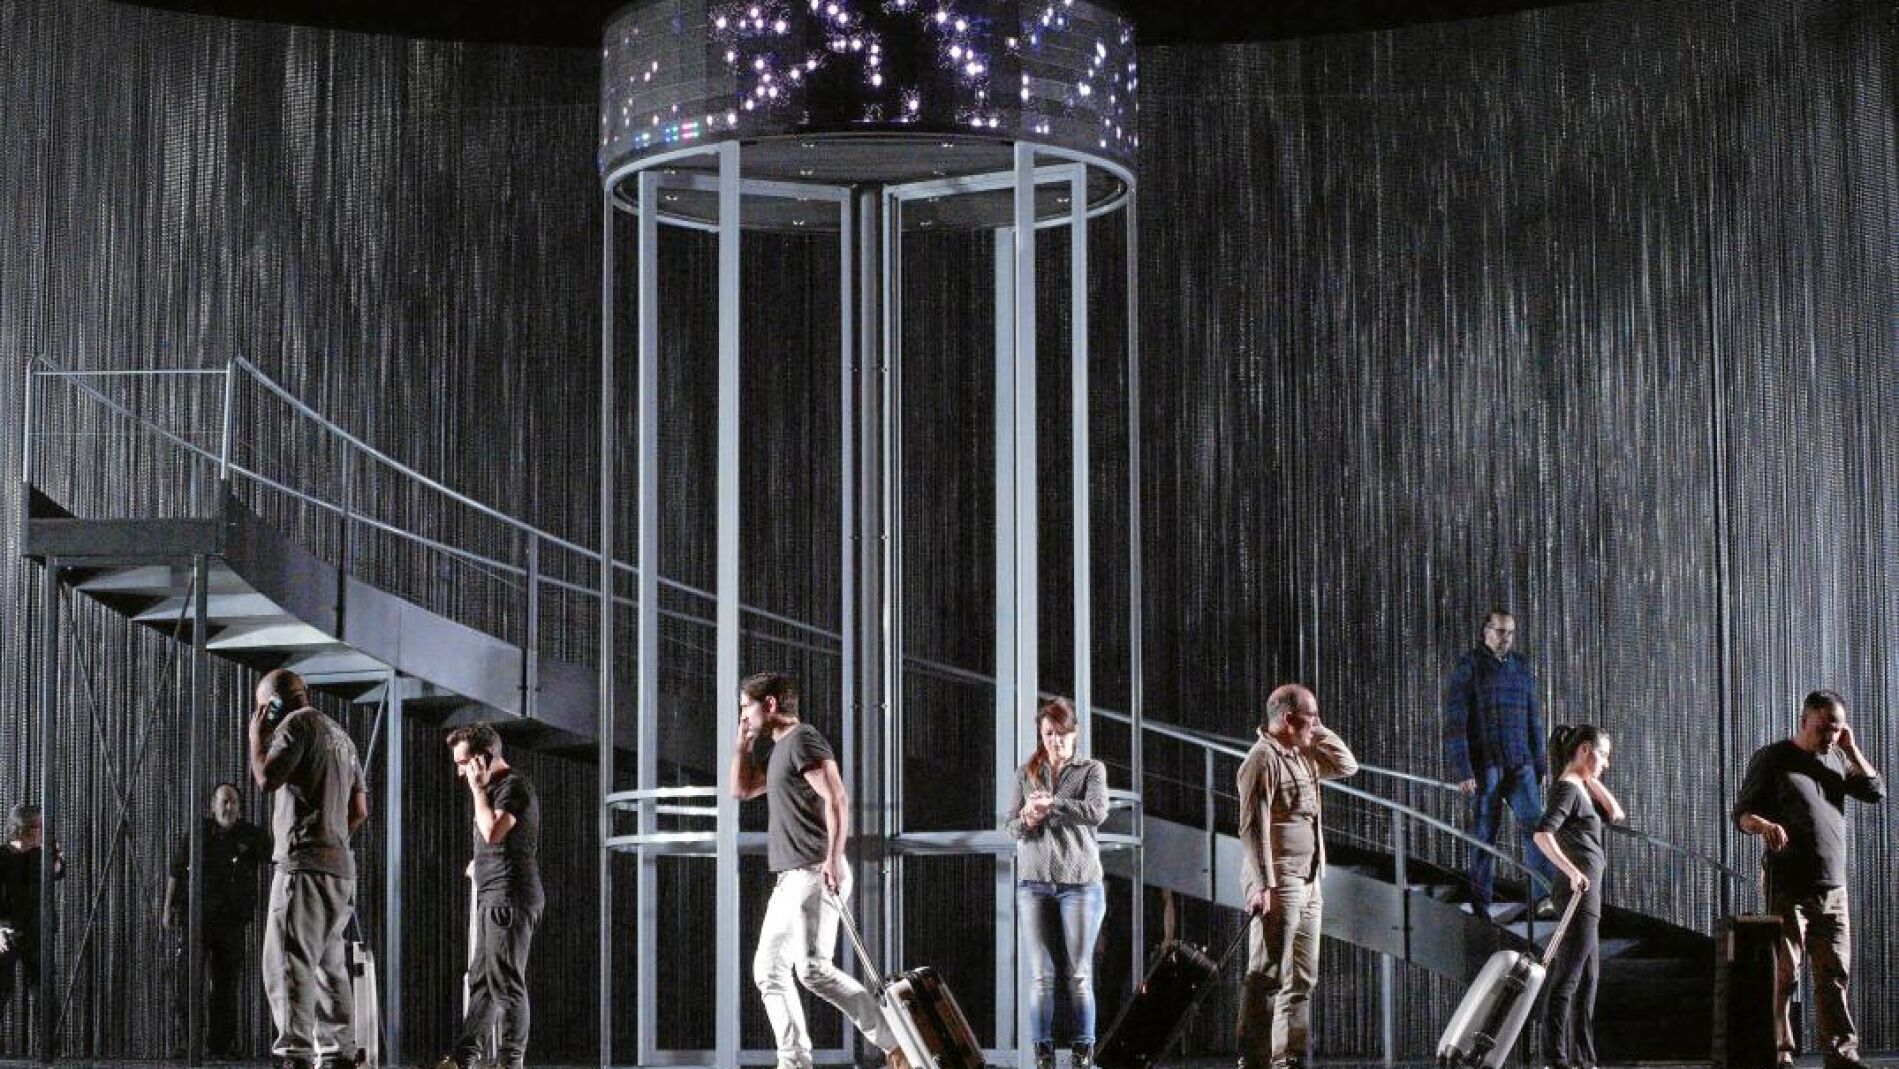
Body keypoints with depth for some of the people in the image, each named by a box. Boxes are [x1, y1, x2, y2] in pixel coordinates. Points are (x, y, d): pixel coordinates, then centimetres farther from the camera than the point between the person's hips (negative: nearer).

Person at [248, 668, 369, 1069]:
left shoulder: (298, 723, -4)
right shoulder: (339, 736, 24)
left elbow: (267, 778, -16)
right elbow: (360, 809, 24)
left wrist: (257, 735, -2)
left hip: (304, 865, -9)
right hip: (340, 867, 9)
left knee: (288, 965, -13)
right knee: (328, 967, 12)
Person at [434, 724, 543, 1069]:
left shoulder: (514, 785, -11)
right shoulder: (494, 787, 20)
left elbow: (494, 831, -24)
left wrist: (477, 788, -14)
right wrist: (481, 862, 18)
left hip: (510, 898, -10)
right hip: (491, 898, 10)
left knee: (506, 982, -9)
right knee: (481, 980, 12)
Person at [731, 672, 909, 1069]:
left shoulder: (803, 740, -9)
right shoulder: (781, 749, 22)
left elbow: (837, 800, -18)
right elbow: (741, 789, 33)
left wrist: (833, 858, -27)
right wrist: (744, 740, 24)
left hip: (814, 874, -11)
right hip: (789, 879, 11)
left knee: (812, 968, -20)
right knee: (769, 970, 8)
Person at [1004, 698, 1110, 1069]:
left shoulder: (1092, 770, 5)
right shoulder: (1026, 773, 13)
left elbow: (1097, 812, -12)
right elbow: (1009, 824, 10)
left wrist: (1050, 804, -16)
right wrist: (1025, 822, -12)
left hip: (1080, 881, -2)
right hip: (1034, 882, 2)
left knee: (1080, 974, -1)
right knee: (1041, 975, -1)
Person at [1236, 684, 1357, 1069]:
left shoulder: (1302, 756, 16)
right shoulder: (1263, 759, -12)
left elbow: (1347, 766, 26)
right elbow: (1253, 827, -17)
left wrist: (1319, 733, 14)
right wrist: (1265, 885, -22)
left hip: (1307, 883, 9)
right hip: (1278, 885, -9)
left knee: (1301, 978, 10)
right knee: (1269, 976, -9)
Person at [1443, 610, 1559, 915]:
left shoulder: (1521, 667, 14)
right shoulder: (1468, 667, -3)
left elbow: (1534, 719, 20)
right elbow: (1455, 722, -8)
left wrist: (1540, 763, 16)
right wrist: (1462, 771, -14)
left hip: (1520, 764, 4)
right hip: (1485, 765, -4)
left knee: (1534, 824, -12)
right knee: (1484, 835, -1)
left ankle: (1545, 898, -20)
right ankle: (1480, 909, 7)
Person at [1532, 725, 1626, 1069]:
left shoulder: (1580, 789, 17)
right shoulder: (1567, 789, -12)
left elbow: (1616, 814, 16)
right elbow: (1542, 834, -25)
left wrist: (1592, 780, 12)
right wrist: (1572, 871, -28)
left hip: (1586, 892, 10)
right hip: (1580, 890, -10)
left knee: (1588, 979, 14)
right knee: (1566, 977, -10)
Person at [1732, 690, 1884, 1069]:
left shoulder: (1837, 759, 16)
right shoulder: (1772, 758, -1)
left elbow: (1875, 791, 8)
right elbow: (1742, 814, -4)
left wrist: (1851, 749, 2)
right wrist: (1765, 825, -27)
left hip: (1833, 888, 5)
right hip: (1788, 886, -5)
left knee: (1834, 973, 3)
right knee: (1784, 972, -5)